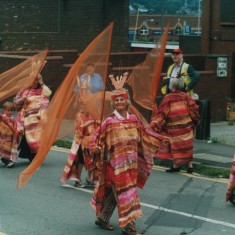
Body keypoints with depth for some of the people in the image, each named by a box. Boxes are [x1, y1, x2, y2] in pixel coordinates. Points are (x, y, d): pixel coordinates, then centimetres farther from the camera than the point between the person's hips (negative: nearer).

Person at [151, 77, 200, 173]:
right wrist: (195, 120, 16)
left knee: (175, 146, 6)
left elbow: (161, 112, -9)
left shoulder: (168, 98, -10)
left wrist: (154, 123, -4)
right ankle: (190, 165, 9)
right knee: (187, 146, 9)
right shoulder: (186, 96, 0)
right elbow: (194, 108, 1)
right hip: (186, 125, 3)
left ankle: (176, 165, 8)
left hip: (174, 127, -3)